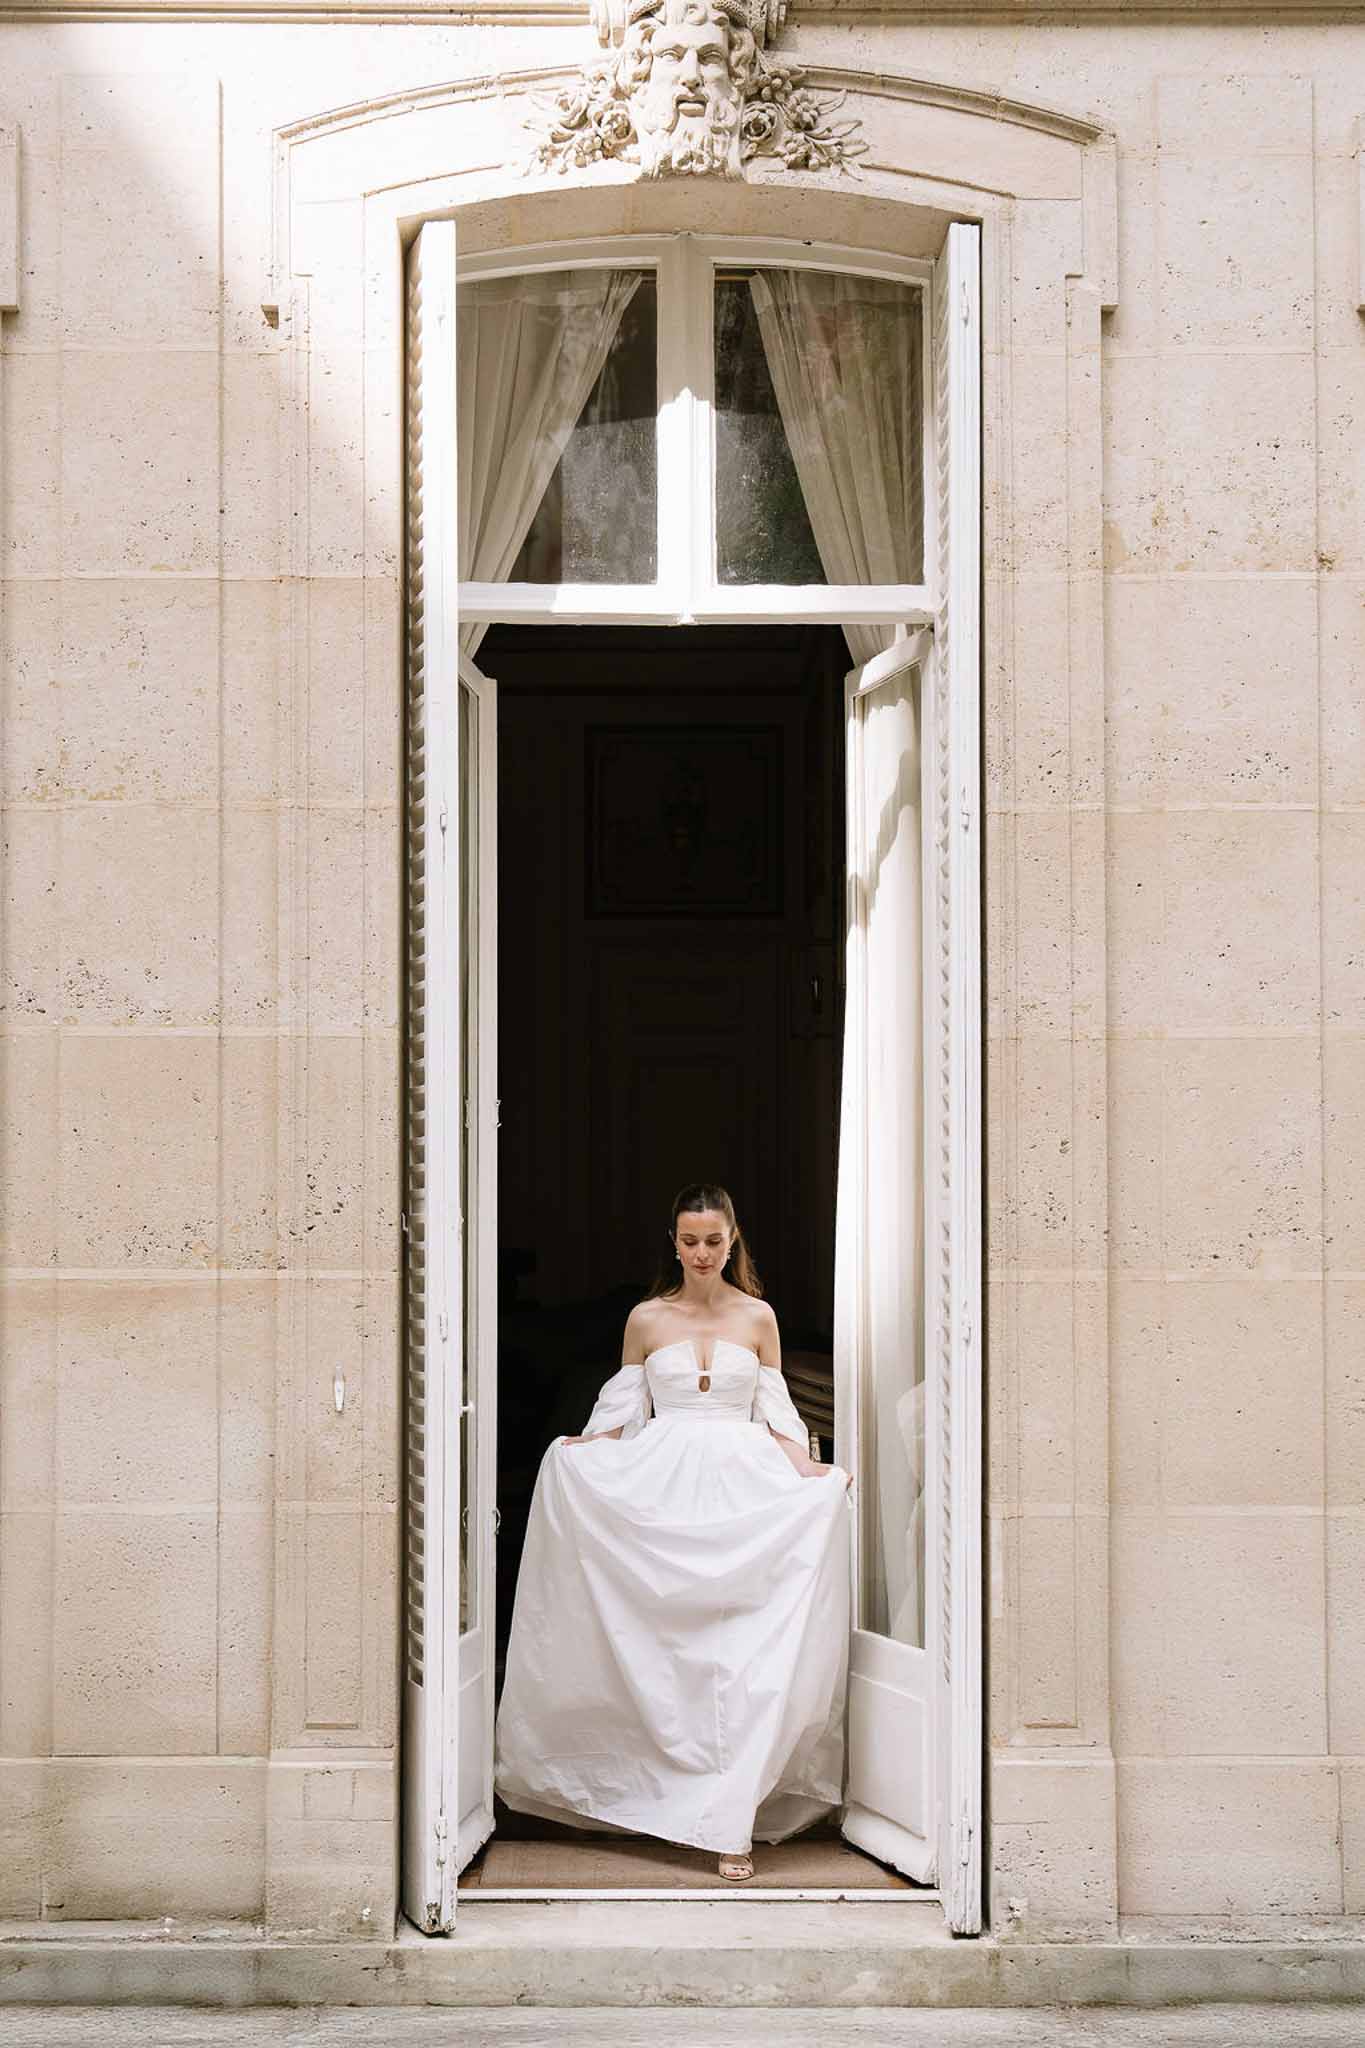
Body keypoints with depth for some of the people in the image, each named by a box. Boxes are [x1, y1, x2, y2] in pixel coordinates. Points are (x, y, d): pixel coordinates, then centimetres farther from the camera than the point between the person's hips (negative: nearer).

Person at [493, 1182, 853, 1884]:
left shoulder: (757, 1317, 9)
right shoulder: (646, 1318, 9)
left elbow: (775, 1411, 10)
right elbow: (624, 1410, 11)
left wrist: (807, 1469, -5)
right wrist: (580, 1449, -6)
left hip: (744, 1485, -1)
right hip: (662, 1487, 1)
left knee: (743, 1650, -10)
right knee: (667, 1648, -4)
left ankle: (729, 1822, -10)